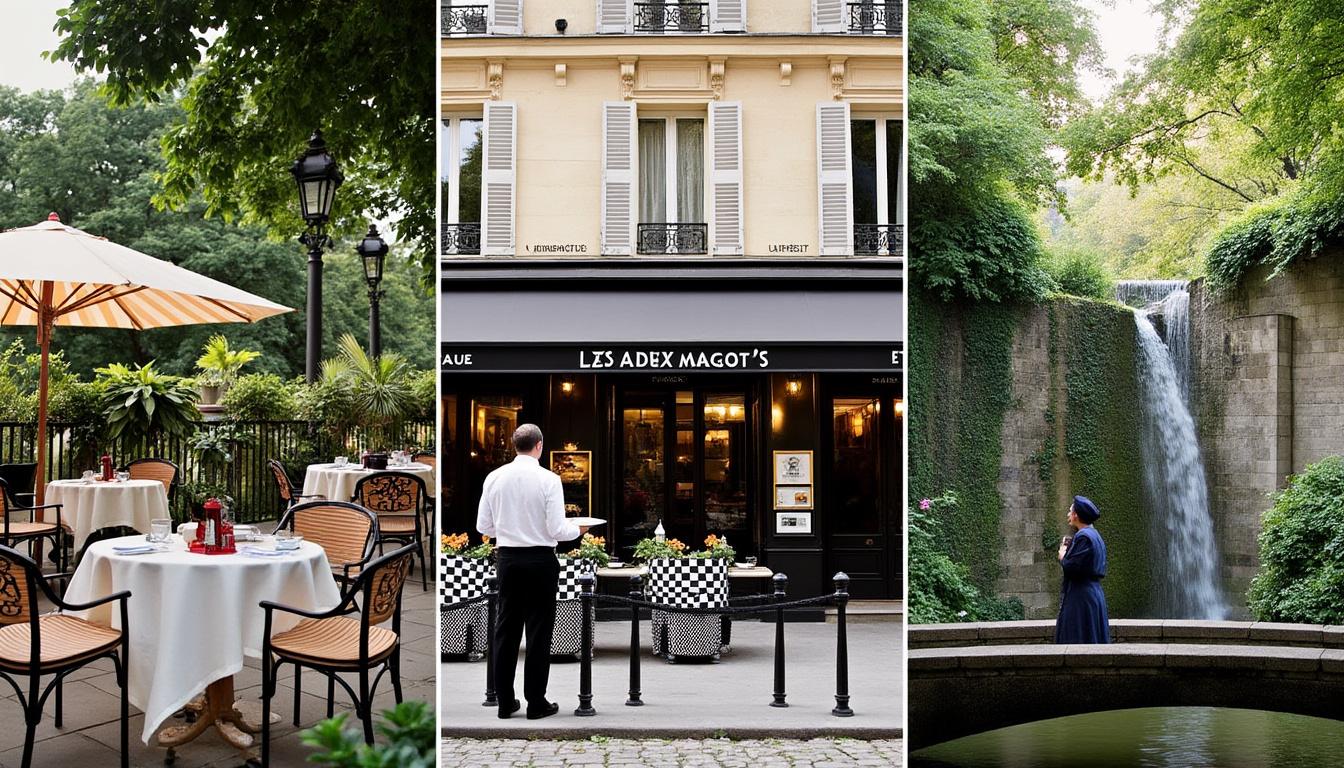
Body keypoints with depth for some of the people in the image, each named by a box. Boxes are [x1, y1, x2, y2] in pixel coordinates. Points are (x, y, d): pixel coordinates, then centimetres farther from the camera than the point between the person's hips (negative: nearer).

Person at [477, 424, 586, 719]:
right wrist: (578, 530, 6)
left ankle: (505, 701, 17)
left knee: (506, 628, 12)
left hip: (507, 559, 4)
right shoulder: (549, 479, -13)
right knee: (538, 630, 5)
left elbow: (483, 525, 4)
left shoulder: (494, 477, -1)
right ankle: (536, 703, 10)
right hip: (540, 561, -4)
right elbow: (557, 529, -14)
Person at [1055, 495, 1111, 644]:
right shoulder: (1094, 535, 15)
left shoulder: (1082, 537, -15)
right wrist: (1069, 549, 9)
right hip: (1094, 593, 10)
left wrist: (1062, 555, -3)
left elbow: (1071, 567, -22)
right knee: (1094, 637, 12)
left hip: (1080, 597, -10)